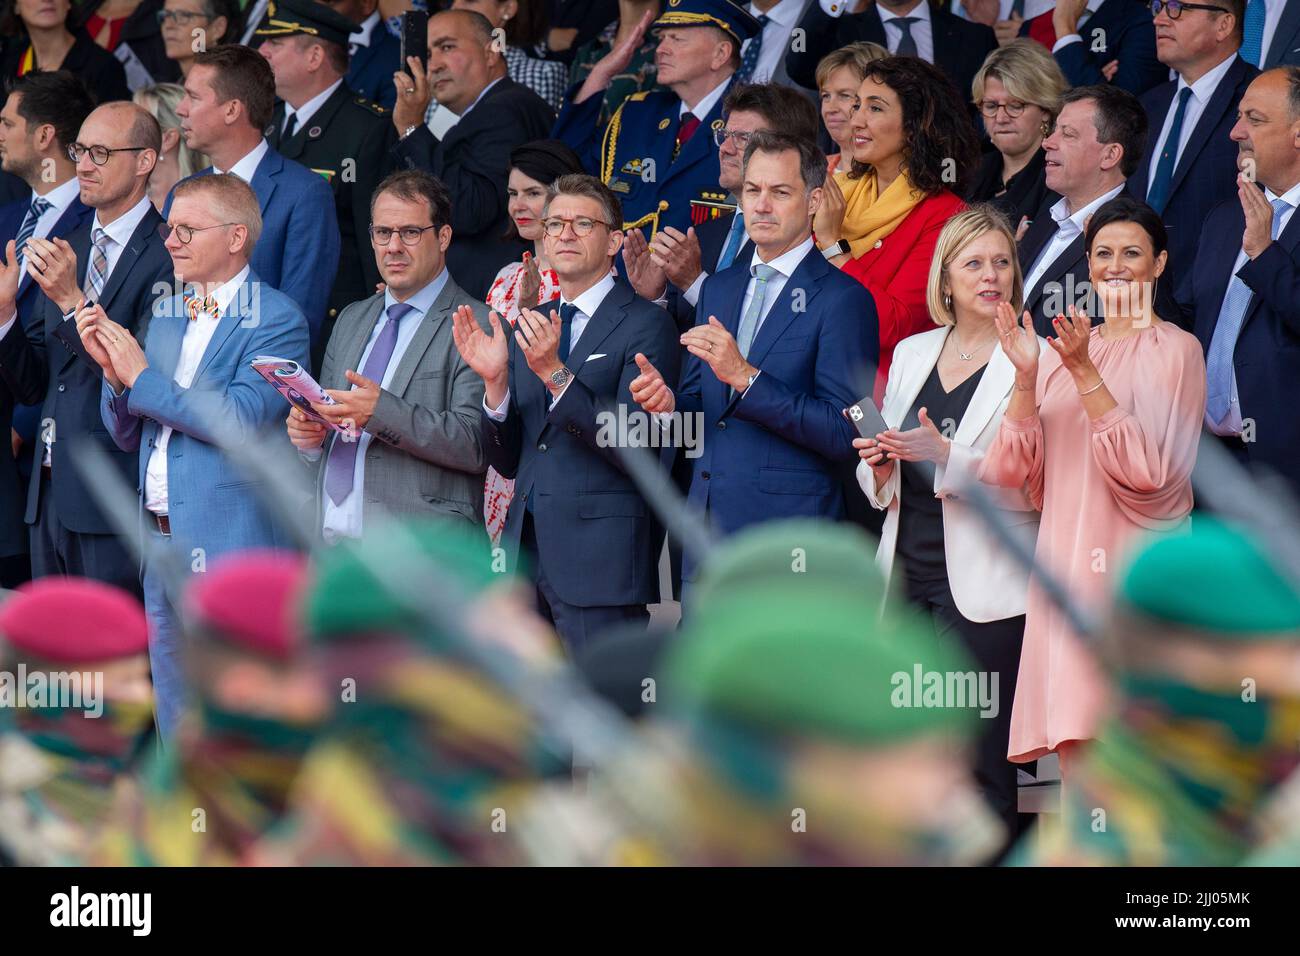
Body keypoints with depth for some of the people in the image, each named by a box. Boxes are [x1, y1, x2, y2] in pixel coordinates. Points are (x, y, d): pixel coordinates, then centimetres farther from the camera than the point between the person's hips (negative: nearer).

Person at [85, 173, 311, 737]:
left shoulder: (277, 320, -8)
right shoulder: (166, 314, 16)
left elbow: (242, 419, -21)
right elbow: (127, 435, 17)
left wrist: (142, 377, -13)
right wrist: (113, 369, -3)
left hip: (231, 547, -8)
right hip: (163, 542, 8)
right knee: (177, 725, 13)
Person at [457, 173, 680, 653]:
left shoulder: (646, 325, -4)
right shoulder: (529, 329, 17)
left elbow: (637, 448, -15)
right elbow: (507, 462, 14)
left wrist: (556, 374, -22)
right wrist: (495, 380, -4)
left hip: (602, 558, -7)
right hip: (528, 551, 7)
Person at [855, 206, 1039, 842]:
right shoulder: (911, 354, 14)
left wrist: (946, 456, -20)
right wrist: (880, 464, -3)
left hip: (984, 592, -5)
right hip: (908, 576, 5)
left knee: (980, 768, -7)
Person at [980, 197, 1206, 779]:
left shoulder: (1175, 350, -1)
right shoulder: (1065, 350, 16)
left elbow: (1145, 469, -13)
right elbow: (1014, 470, 8)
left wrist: (1085, 372, -17)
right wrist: (1026, 377, -5)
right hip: (1065, 566, 5)